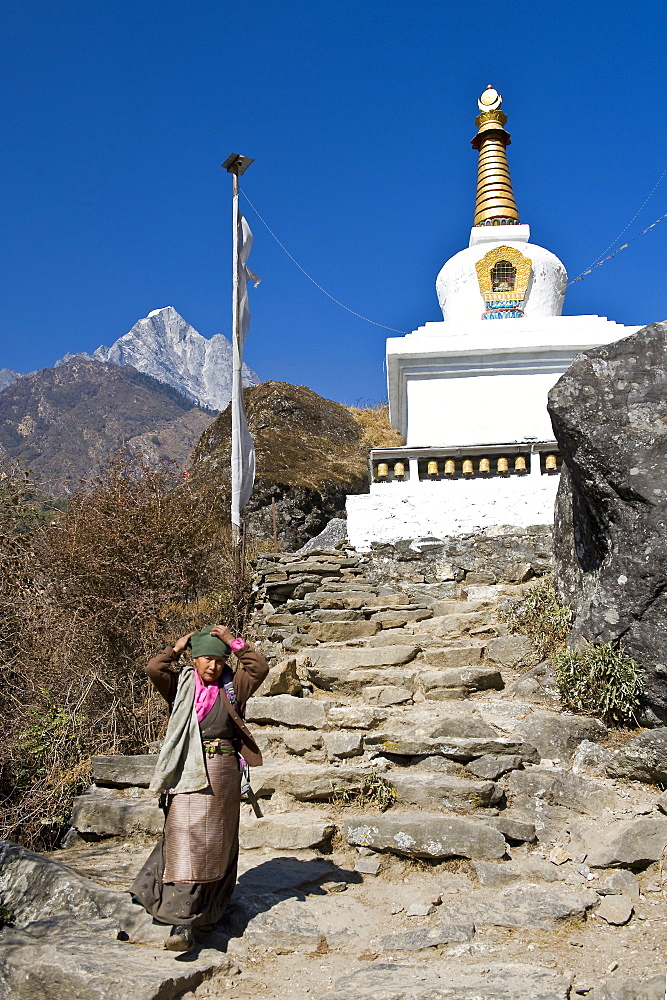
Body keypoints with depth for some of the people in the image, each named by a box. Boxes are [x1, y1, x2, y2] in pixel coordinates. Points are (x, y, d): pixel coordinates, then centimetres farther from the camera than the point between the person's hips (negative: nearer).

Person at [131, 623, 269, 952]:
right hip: (189, 774, -2)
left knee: (217, 844, 10)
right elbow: (153, 668, -12)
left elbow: (260, 668, -6)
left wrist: (234, 643, -5)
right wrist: (178, 647, 1)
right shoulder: (181, 687, 4)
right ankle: (182, 923, -7)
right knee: (185, 845, -8)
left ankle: (206, 909, 26)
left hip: (224, 776, 2)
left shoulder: (231, 687, 7)